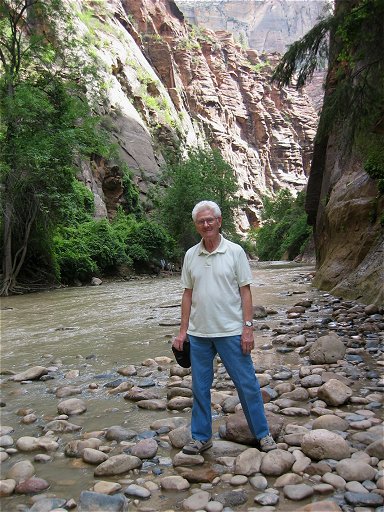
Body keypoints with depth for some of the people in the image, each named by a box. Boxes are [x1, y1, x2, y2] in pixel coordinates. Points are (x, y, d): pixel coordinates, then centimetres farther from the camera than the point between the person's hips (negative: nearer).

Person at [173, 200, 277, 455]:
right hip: (198, 333, 3)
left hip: (231, 331, -3)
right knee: (200, 387, 11)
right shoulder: (191, 255, 5)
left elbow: (245, 291, -4)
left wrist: (248, 327, -10)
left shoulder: (235, 251, -4)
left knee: (247, 383, 5)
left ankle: (262, 433, 22)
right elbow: (188, 294, 9)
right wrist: (183, 330, 6)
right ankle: (201, 437, 26)